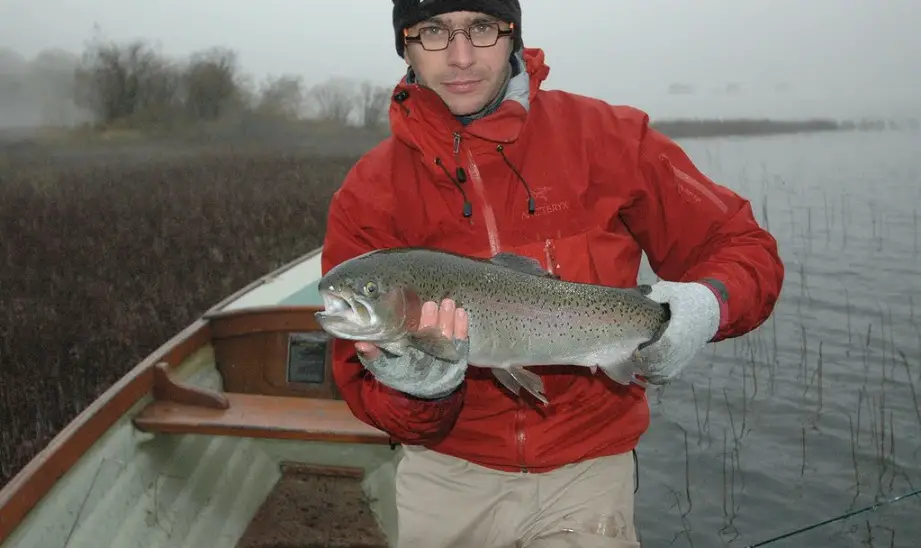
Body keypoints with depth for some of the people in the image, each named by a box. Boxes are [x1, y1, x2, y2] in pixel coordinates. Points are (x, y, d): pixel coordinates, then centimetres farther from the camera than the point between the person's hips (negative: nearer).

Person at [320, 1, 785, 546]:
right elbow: (367, 392, -9)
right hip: (447, 472, 1)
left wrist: (709, 304, -23)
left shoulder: (607, 137, -10)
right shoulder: (367, 196, -10)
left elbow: (744, 249, -3)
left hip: (585, 465, -1)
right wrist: (419, 390, -29)